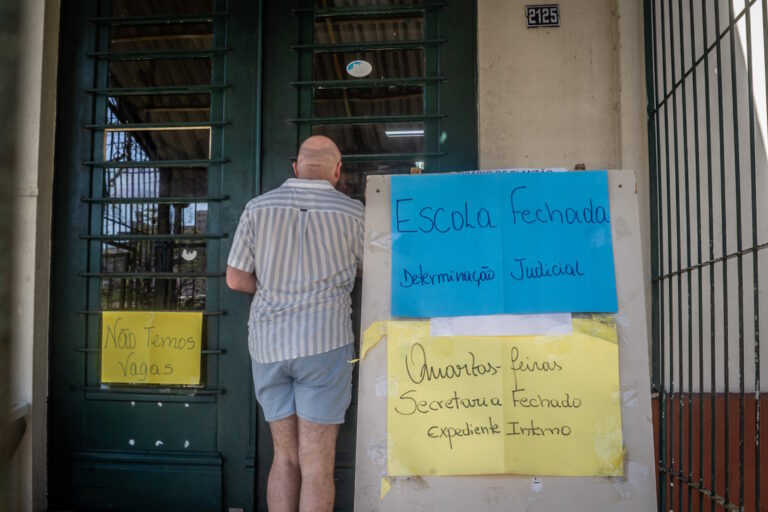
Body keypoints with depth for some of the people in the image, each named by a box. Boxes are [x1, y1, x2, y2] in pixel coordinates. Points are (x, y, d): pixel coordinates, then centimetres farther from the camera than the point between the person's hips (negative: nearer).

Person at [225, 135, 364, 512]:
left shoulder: (258, 207, 2)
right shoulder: (353, 212, -2)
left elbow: (235, 278, 4)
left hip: (268, 343, 3)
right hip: (324, 342, -3)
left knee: (285, 457, 14)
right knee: (316, 465, 2)